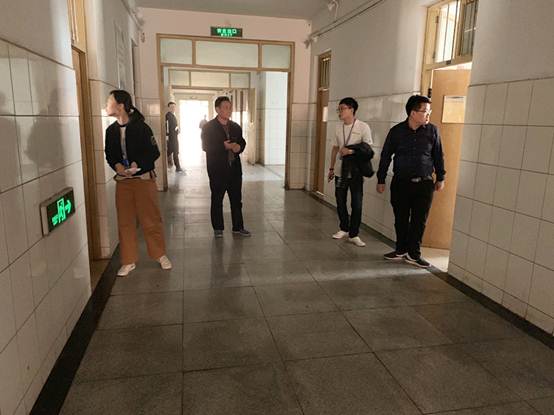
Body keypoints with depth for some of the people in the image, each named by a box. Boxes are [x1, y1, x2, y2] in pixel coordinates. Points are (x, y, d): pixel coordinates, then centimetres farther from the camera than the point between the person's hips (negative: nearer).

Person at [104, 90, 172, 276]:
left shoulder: (141, 127, -9)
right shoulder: (111, 130, 6)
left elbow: (154, 152, -9)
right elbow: (109, 154, 11)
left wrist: (137, 164, -21)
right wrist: (117, 165, -10)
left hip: (144, 179, -4)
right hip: (122, 181, 5)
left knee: (151, 219, 3)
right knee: (125, 222, 8)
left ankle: (160, 255, 21)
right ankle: (128, 261, 20)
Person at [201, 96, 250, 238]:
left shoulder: (236, 127, 11)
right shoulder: (208, 127, -4)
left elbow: (242, 142, 15)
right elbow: (206, 146, -13)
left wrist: (239, 147, -8)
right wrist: (223, 146, -21)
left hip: (235, 169, 5)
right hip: (217, 170, -4)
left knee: (237, 200, 9)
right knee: (217, 200, 7)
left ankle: (238, 227, 20)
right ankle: (218, 228, 19)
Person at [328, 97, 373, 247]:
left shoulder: (363, 127, -7)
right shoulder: (338, 127, 8)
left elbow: (368, 149, -10)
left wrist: (351, 151, -23)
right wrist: (331, 168, 16)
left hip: (356, 171, -5)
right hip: (340, 171, 5)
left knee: (357, 204, -2)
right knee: (340, 201, 11)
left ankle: (353, 234, 9)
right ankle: (344, 229, 28)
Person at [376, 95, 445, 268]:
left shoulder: (432, 131, 0)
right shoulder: (397, 131, -2)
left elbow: (438, 156, 9)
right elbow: (385, 156, 4)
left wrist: (440, 178, 11)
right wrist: (381, 180, 5)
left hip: (424, 184, 0)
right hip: (401, 182, 0)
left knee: (419, 220, 3)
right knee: (401, 219, 8)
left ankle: (414, 253, 14)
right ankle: (401, 249, 24)